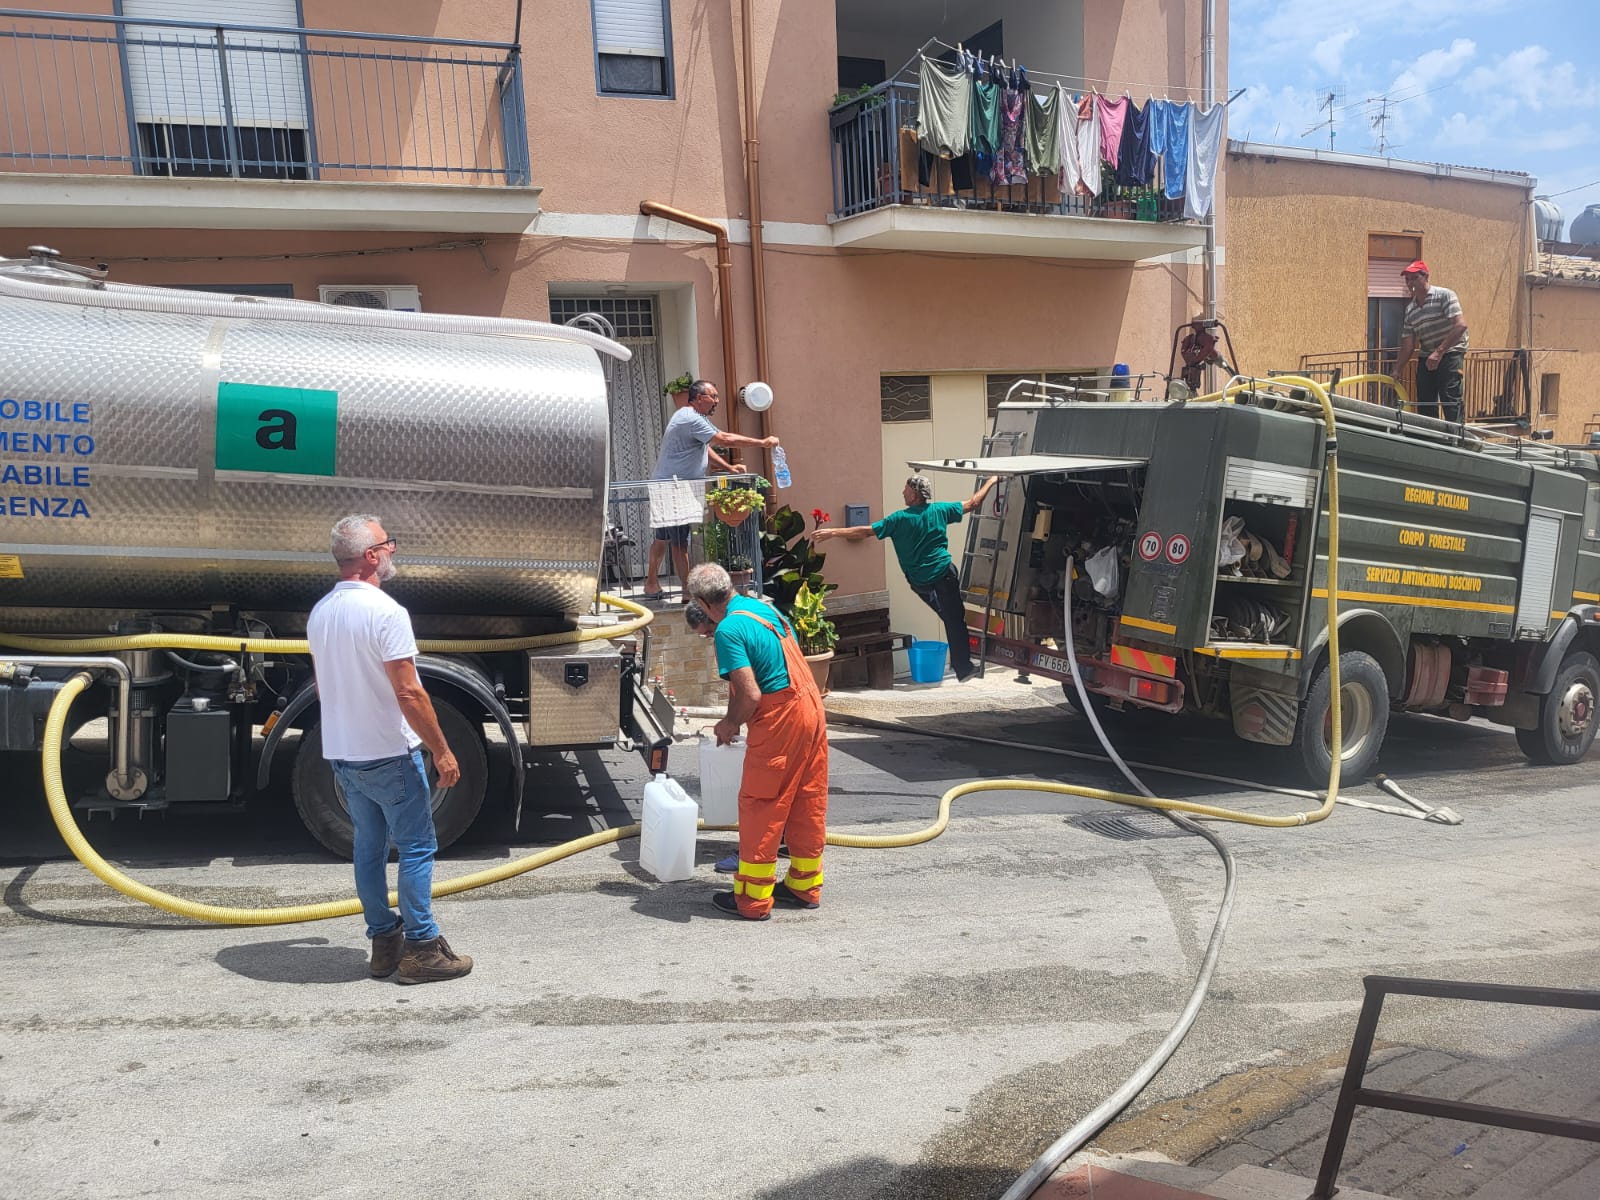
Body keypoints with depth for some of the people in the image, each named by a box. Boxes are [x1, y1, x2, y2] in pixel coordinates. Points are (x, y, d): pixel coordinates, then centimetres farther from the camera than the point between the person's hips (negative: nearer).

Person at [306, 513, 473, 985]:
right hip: (389, 754, -8)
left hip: (342, 753, 8)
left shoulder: (320, 613, 6)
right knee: (416, 847, 1)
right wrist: (441, 750, -15)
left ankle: (384, 943, 22)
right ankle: (421, 949, 5)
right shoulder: (386, 612, -21)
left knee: (369, 846, 14)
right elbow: (408, 692, -23)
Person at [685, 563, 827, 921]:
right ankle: (805, 886, 27)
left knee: (760, 809, 3)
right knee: (808, 804, 16)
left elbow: (750, 694, -21)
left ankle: (752, 899, 12)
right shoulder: (762, 607, 11)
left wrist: (730, 724, -2)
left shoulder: (728, 630, -16)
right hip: (811, 706, 9)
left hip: (779, 720, -9)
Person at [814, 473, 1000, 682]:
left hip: (919, 582, 2)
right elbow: (972, 503, 8)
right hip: (944, 573, -2)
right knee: (955, 619, 4)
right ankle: (963, 668, 6)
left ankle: (960, 663, 25)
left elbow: (865, 532, -13)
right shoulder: (940, 510, -4)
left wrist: (833, 532, -9)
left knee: (951, 617, 20)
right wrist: (991, 481, 22)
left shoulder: (899, 519, -10)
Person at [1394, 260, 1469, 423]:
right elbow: (1407, 346, 13)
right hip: (1426, 358, 6)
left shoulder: (1444, 295, -8)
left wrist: (1439, 352, -23)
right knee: (1424, 406, 5)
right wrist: (1397, 371, 5)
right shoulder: (1410, 310, 10)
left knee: (1450, 401, -14)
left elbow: (1461, 325, -18)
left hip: (1450, 354, -6)